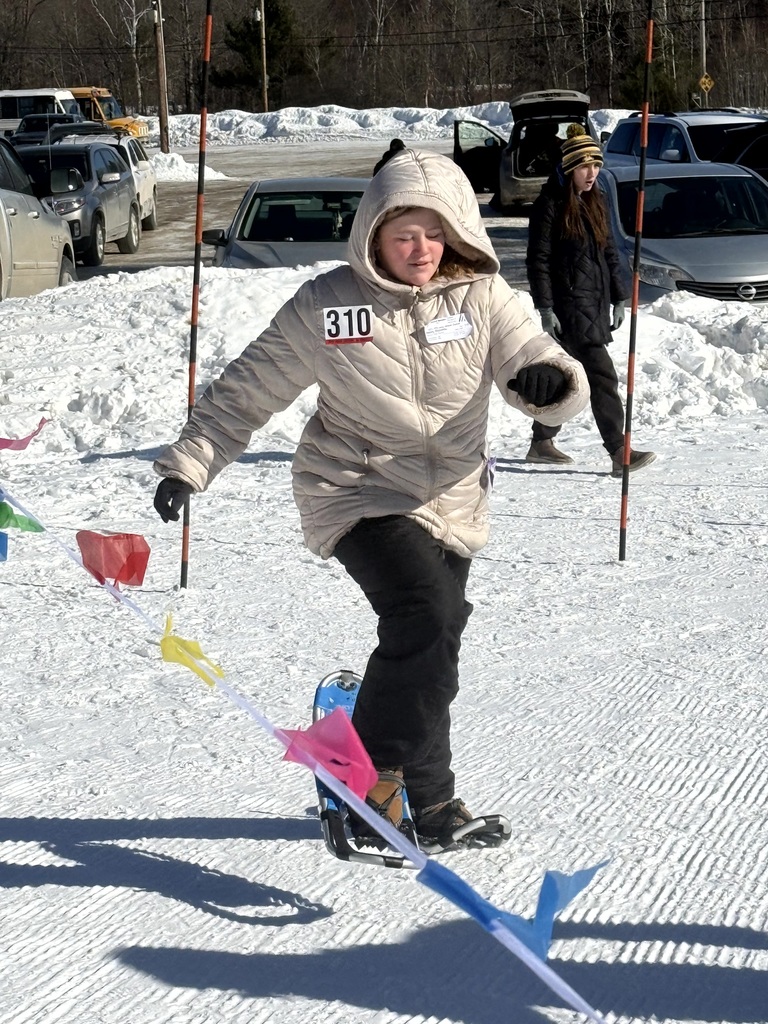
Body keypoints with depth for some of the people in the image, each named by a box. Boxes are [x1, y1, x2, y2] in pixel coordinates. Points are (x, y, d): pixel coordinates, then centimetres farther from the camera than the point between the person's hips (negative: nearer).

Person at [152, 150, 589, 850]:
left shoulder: (482, 295, -3)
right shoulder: (325, 306, -8)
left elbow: (551, 380, -7)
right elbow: (248, 391, 2)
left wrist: (550, 380, -32)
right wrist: (188, 465, -4)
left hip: (451, 501, 4)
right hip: (360, 493, -4)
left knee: (426, 654, 12)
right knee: (427, 617, -26)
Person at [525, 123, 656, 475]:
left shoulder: (594, 202, 13)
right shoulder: (550, 204, -9)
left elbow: (609, 252, 19)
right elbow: (537, 259, -11)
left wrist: (619, 298, 13)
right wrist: (545, 308, -15)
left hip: (596, 302, 8)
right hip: (569, 304, -8)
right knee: (601, 375, -13)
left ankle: (542, 443, 23)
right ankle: (619, 452, -15)